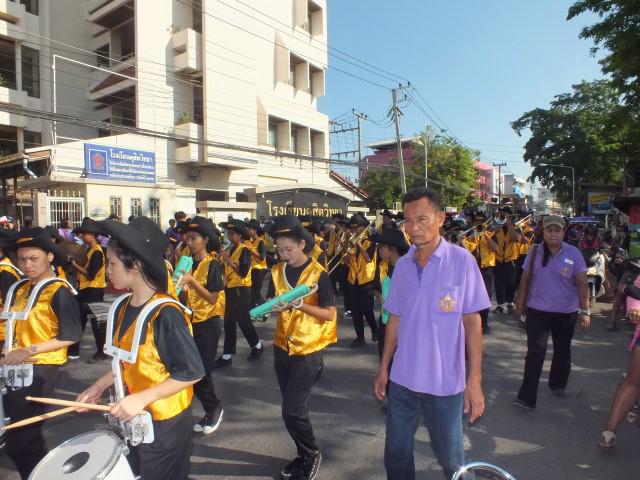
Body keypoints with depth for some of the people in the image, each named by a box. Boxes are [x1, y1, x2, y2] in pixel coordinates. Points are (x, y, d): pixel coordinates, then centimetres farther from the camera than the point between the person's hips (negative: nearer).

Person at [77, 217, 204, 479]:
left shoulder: (166, 314, -27)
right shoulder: (123, 308, 0)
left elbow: (191, 372, -26)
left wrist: (142, 398, -28)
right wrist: (100, 386, 2)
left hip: (165, 422, -8)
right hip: (133, 417, 8)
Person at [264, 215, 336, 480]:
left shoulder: (319, 274, -13)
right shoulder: (277, 271, 3)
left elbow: (329, 314, -12)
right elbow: (272, 303, 10)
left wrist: (301, 305, -26)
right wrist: (275, 307, -13)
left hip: (307, 350, -5)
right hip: (282, 348, 6)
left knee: (292, 410, -5)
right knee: (292, 407, 15)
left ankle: (312, 453, 21)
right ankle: (304, 455, 34)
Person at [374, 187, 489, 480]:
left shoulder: (461, 261, -10)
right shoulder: (402, 265, 2)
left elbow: (472, 321, -8)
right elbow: (395, 320, 8)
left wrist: (474, 380, -10)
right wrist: (383, 367, 9)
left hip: (446, 382, -3)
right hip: (402, 379, 4)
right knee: (396, 456, 16)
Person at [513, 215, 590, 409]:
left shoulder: (573, 253, -6)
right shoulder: (534, 252, -2)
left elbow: (581, 283, -6)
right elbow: (525, 280, 3)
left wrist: (585, 311, -11)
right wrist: (520, 305, 4)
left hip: (566, 312, 1)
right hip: (537, 311, 0)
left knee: (562, 351, 18)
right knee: (535, 353, -5)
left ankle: (558, 384, 41)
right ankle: (527, 397, -3)